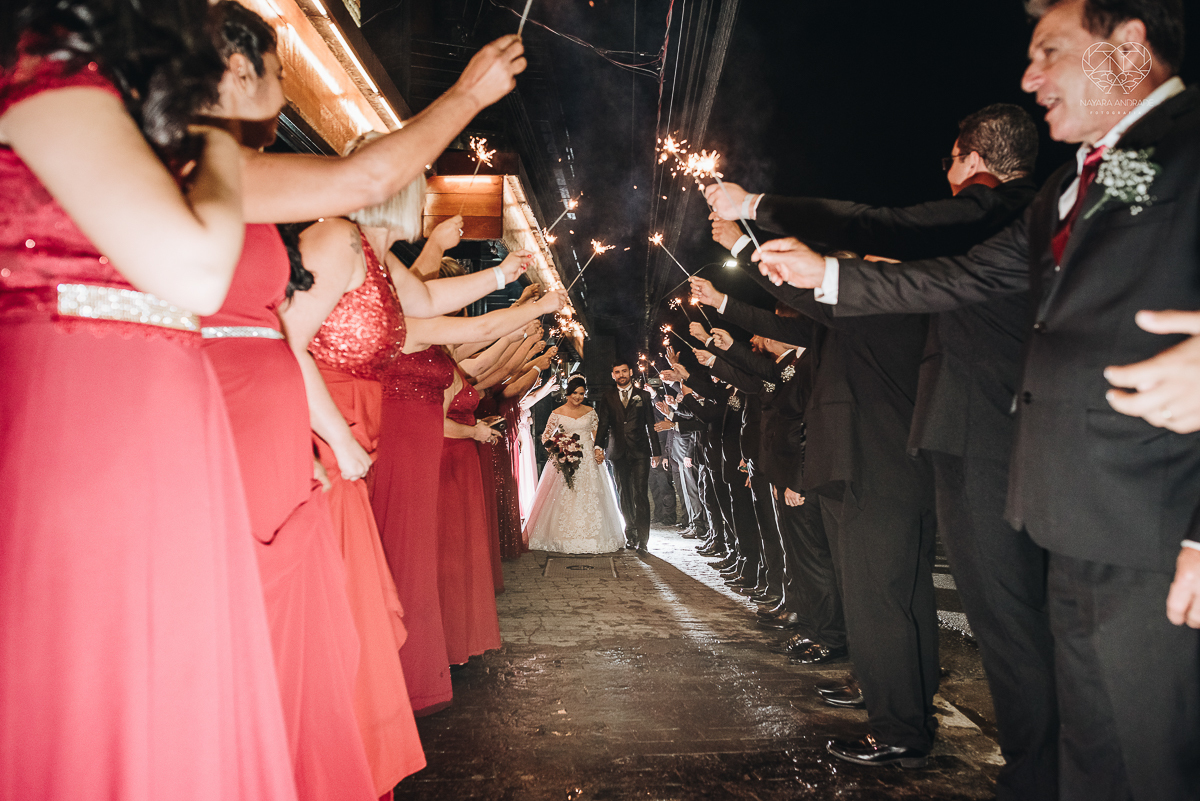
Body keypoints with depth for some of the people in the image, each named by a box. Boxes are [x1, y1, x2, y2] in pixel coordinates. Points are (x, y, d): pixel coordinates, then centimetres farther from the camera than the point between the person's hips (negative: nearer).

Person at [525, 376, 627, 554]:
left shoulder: (590, 412, 7)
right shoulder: (557, 413, 2)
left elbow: (597, 435, 11)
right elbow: (546, 435, 6)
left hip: (588, 460, 2)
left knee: (590, 498, 0)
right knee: (564, 499, -4)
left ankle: (590, 538, 8)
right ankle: (565, 538, 2)